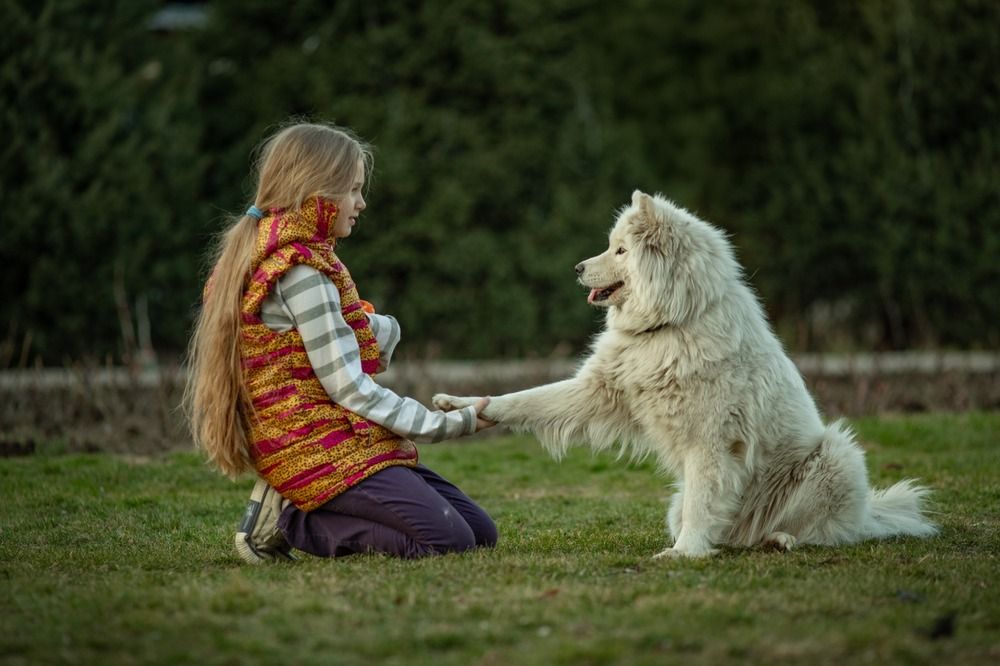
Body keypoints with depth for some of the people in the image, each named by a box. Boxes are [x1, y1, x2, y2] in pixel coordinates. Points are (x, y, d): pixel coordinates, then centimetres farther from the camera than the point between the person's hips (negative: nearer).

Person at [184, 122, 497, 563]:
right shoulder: (301, 272, -15)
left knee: (480, 531, 5)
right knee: (449, 541, -21)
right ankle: (290, 522, -9)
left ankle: (290, 508, 4)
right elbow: (350, 389, -17)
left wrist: (377, 328, -9)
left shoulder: (267, 256, 15)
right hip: (325, 448, -10)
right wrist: (451, 424, -12)